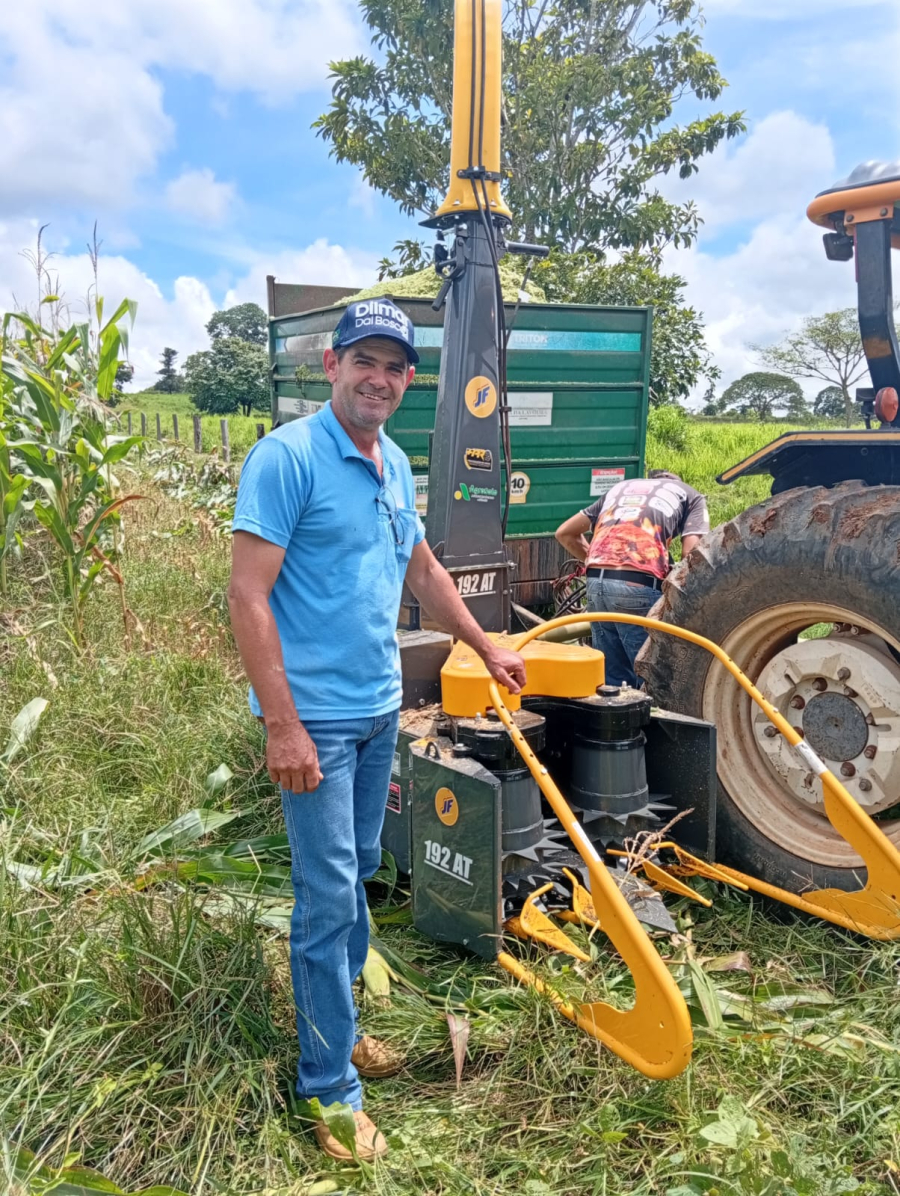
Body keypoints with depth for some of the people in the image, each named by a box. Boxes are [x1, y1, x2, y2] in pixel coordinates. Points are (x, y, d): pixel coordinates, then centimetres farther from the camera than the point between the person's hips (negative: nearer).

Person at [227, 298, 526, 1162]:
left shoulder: (394, 466, 10)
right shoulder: (287, 457, -14)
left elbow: (423, 570, 23)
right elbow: (248, 595, -19)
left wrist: (487, 649, 26)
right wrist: (283, 727, -22)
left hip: (380, 708, 8)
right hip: (316, 718, -8)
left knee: (360, 873, 19)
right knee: (330, 897, -1)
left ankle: (336, 1022, 38)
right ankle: (331, 1087, 15)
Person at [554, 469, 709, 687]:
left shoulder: (621, 487, 31)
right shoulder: (691, 495, 19)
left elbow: (564, 532, 29)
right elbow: (691, 553, 1)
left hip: (596, 582, 5)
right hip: (638, 585, -5)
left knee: (612, 679, 14)